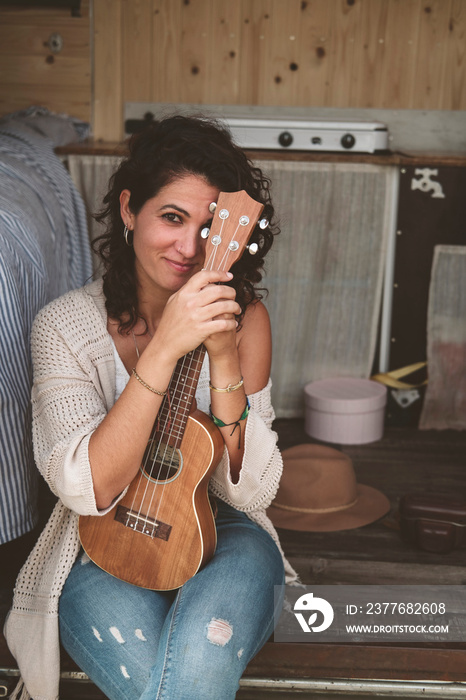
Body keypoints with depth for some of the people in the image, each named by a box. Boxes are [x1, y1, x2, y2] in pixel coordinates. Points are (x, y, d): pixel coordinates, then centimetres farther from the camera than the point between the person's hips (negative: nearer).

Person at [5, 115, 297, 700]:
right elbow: (87, 488, -22)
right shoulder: (65, 324, -10)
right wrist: (165, 348, -30)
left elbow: (251, 491, -11)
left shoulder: (243, 318, -6)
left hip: (219, 538, 1)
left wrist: (224, 356, -24)